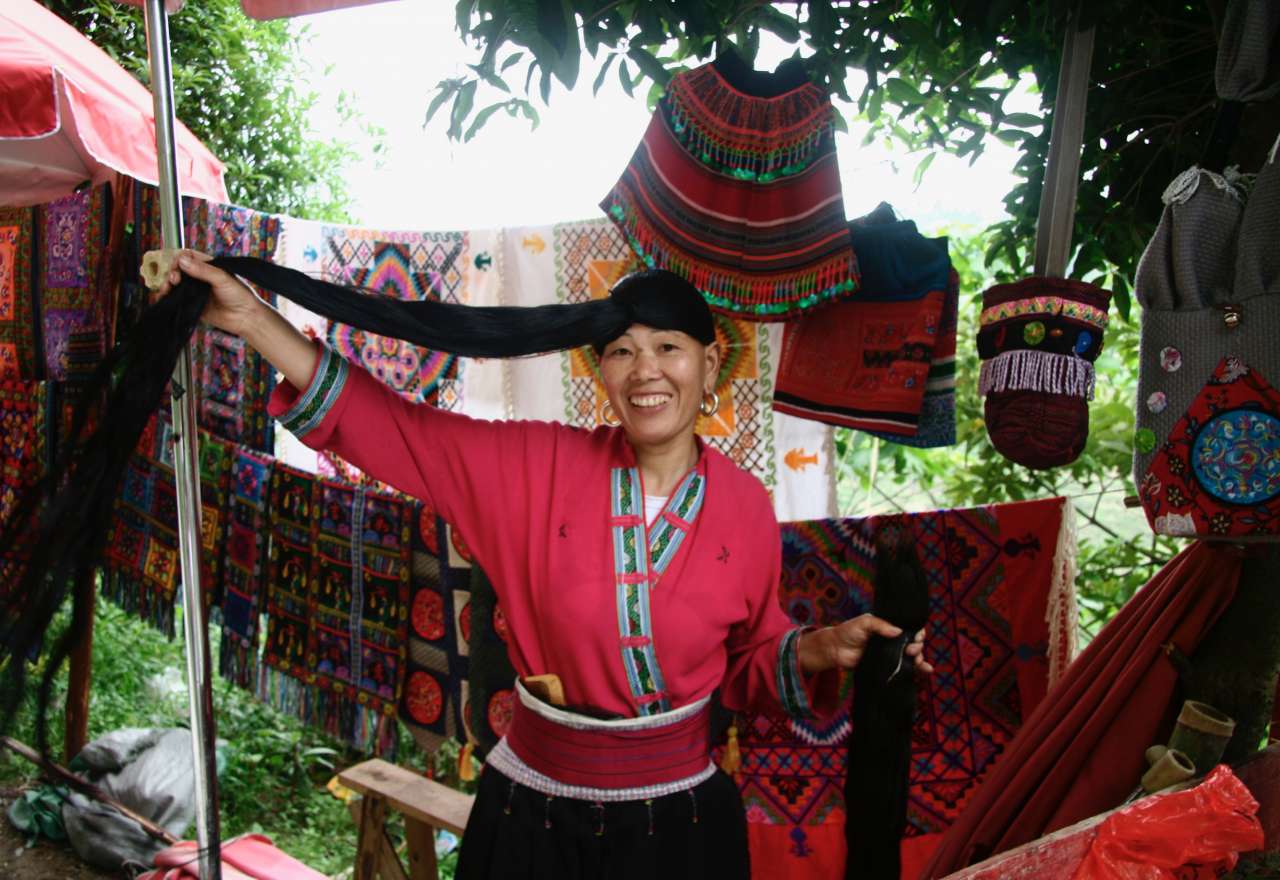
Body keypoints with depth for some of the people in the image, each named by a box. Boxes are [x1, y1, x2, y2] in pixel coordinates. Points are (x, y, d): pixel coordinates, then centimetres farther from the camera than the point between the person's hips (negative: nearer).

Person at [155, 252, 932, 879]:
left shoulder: (745, 506, -7)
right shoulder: (538, 467, -12)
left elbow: (748, 662, 6)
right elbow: (386, 426, -12)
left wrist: (826, 649, -12)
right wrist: (254, 319, -17)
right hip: (536, 814, 0)